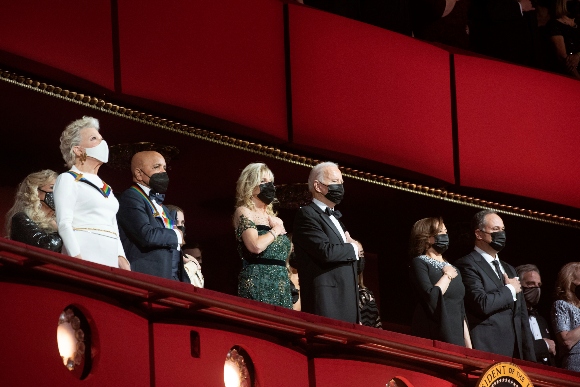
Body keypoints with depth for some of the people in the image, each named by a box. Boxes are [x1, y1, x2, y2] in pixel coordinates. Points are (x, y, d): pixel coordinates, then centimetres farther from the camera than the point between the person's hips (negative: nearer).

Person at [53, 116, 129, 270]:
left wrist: (121, 258, 5)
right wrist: (77, 258, -19)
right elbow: (64, 223, -7)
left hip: (110, 261, 6)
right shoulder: (68, 180, 5)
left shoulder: (106, 188, 27)